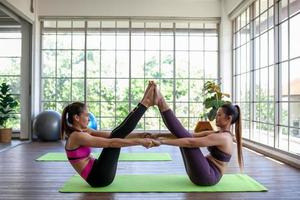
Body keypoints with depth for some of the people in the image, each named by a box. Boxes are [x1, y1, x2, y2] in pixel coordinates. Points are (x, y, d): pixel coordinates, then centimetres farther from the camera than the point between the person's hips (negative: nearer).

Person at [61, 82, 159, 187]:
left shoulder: (82, 131, 10)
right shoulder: (77, 136, -19)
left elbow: (110, 135, 6)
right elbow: (111, 142, -24)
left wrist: (137, 135, 1)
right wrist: (140, 141, -22)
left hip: (99, 174, 9)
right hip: (99, 177, -9)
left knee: (118, 134, 1)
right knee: (116, 136, -15)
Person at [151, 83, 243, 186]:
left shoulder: (223, 137, -17)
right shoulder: (217, 134, 13)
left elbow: (190, 142, -26)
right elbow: (191, 135, 9)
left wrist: (163, 141, -25)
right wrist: (162, 135, 3)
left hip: (206, 176, -8)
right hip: (203, 173, 9)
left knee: (185, 138, -19)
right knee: (183, 136, 2)